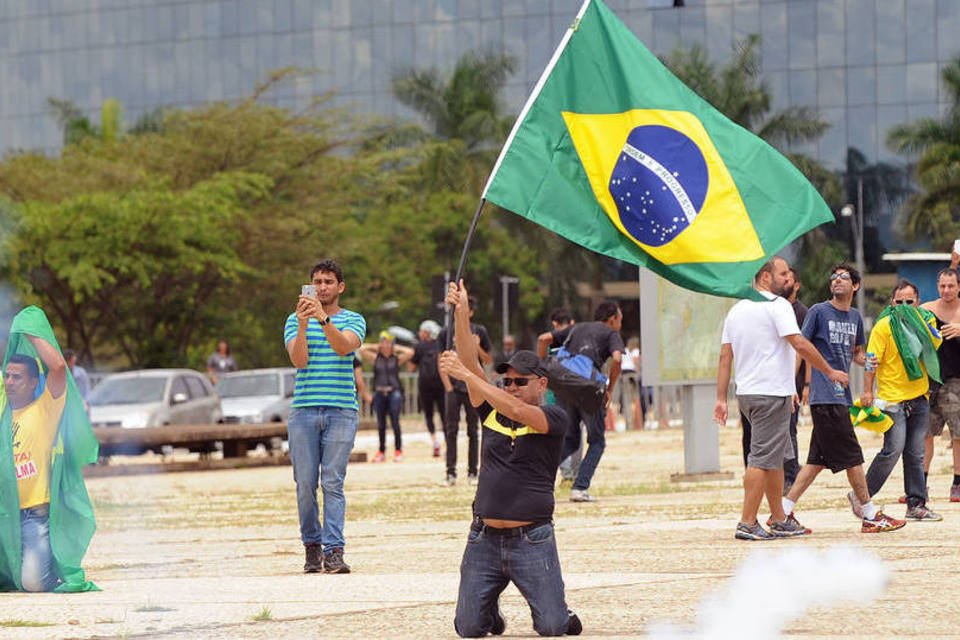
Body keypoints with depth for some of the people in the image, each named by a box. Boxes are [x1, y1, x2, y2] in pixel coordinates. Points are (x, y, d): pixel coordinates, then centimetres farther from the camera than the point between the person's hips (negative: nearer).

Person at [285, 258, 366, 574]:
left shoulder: (353, 320, 9)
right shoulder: (295, 320, 11)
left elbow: (344, 347, -13)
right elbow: (299, 360, -4)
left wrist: (323, 318, -27)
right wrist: (303, 324, -20)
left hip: (341, 410, -1)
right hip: (303, 409, 1)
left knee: (333, 483, -8)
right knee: (305, 483, 0)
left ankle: (334, 550, -12)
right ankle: (311, 545, 11)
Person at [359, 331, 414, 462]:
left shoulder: (397, 359, 5)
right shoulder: (375, 358, 9)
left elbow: (410, 352, -9)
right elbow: (361, 349, 0)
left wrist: (396, 348, 1)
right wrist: (375, 347, 6)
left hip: (394, 392, -2)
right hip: (379, 393, 3)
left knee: (395, 421, -8)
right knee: (381, 424, 6)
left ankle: (398, 450, 0)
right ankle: (381, 451, 13)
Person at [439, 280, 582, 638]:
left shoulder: (554, 419, 0)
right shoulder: (492, 413, 13)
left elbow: (516, 411, -18)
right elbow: (470, 362, 4)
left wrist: (465, 375, -22)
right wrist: (461, 313, -8)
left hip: (531, 538, -4)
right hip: (484, 537, 4)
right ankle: (490, 607, 32)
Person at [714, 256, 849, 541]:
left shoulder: (736, 310, 15)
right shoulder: (777, 305, -10)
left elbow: (725, 356, 12)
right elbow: (800, 344, -17)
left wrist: (721, 398, 11)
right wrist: (830, 372, -8)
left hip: (746, 393, 9)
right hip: (772, 393, -9)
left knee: (776, 456, 17)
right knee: (763, 458, -7)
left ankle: (779, 520, 20)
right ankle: (747, 524, -10)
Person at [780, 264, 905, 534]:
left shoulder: (855, 317, 16)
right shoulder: (819, 312, -4)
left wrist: (866, 361, 4)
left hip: (842, 395, 8)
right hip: (825, 397, -8)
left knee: (819, 459, 8)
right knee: (851, 456, -4)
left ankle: (784, 511, 11)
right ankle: (871, 516, 2)